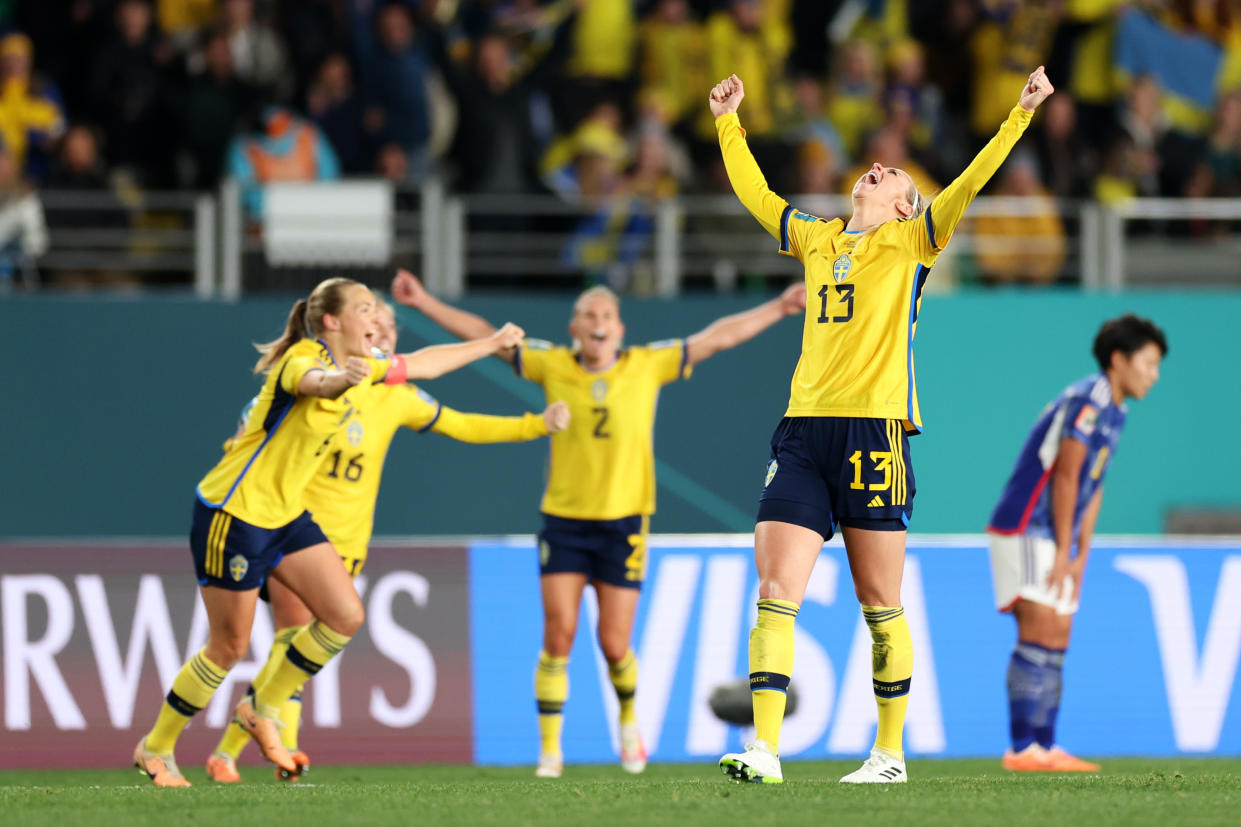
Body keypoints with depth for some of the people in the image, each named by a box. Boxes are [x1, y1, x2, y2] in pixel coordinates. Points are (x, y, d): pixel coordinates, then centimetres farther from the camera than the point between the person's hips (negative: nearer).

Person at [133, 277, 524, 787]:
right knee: (229, 649, -3)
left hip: (286, 515, 9)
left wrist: (491, 344, 28)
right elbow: (313, 381, -47)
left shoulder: (359, 369, 6)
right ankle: (155, 748, 14)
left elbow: (421, 364, 23)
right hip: (233, 512, -8)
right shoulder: (303, 359, -21)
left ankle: (263, 709, 13)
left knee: (345, 615, -4)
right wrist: (340, 378, -70)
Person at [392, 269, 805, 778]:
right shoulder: (553, 367, 2)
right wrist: (425, 303, 1)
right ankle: (550, 750, -1)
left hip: (624, 521, 0)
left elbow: (717, 337, 6)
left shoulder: (648, 366, 1)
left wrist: (778, 309, 5)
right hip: (563, 520, 0)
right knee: (558, 633, -9)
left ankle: (629, 719, 31)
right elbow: (483, 335, 5)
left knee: (614, 644, -1)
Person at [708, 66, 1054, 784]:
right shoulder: (816, 239, 20)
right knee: (774, 593, -7)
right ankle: (764, 749, -10)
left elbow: (971, 182, -2)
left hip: (875, 429, -4)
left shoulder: (911, 241, 8)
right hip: (804, 429, 4)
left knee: (880, 605, 1)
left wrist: (1022, 114, -9)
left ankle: (891, 753, 9)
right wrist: (729, 124, 36)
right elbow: (754, 193, 33)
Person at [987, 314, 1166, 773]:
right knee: (1039, 635, -16)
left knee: (1056, 645, 7)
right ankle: (1023, 749, -20)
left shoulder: (1112, 412, 16)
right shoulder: (1088, 400, -14)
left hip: (1052, 541, 10)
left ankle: (1044, 748, 8)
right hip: (1025, 530, -10)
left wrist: (1080, 557, 10)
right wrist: (1064, 552, -16)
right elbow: (1066, 477, -18)